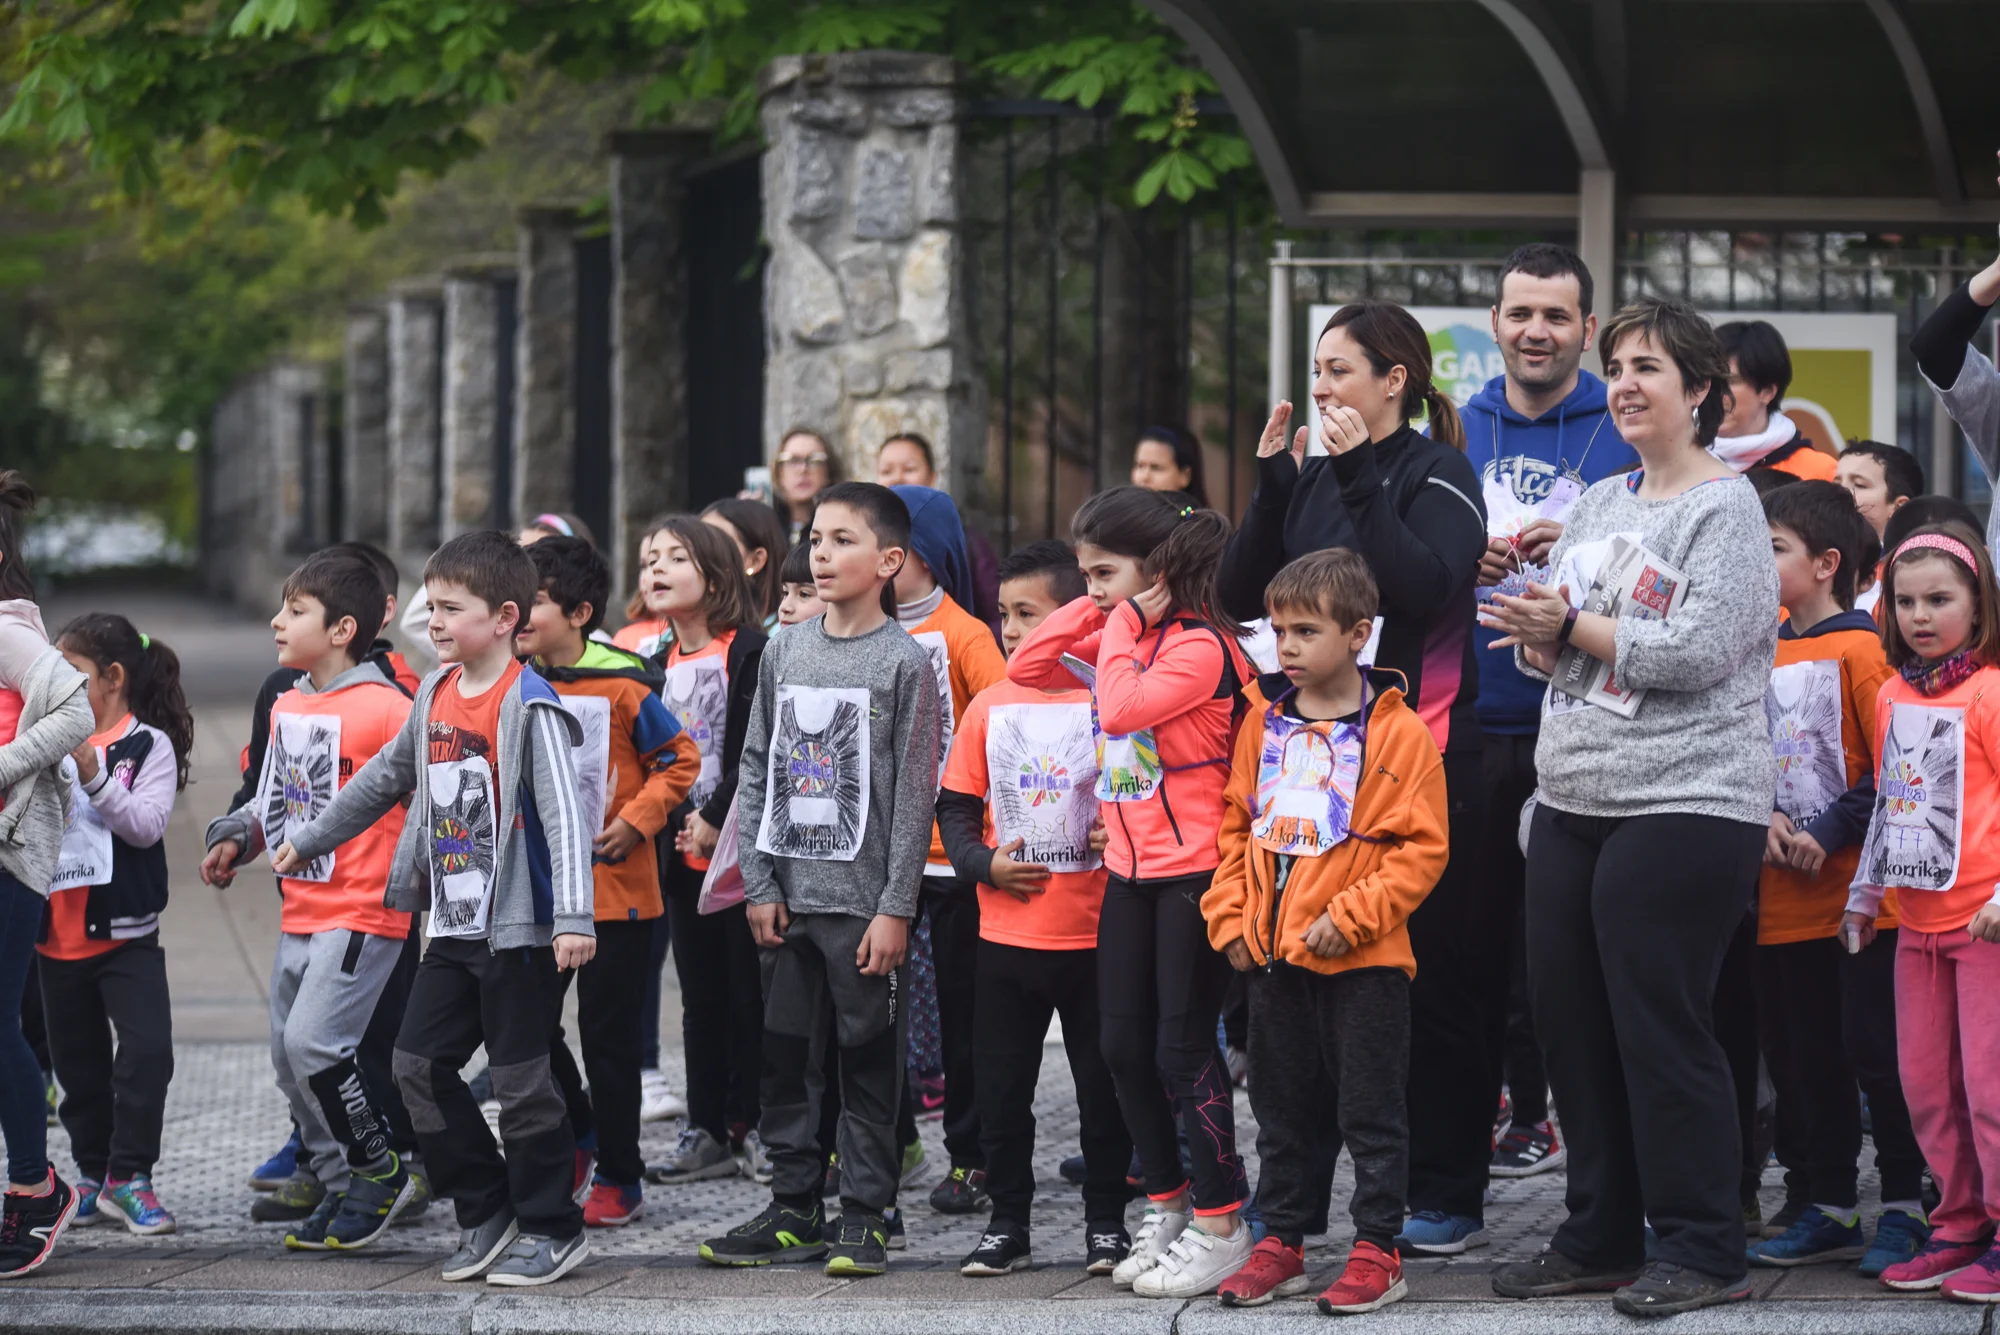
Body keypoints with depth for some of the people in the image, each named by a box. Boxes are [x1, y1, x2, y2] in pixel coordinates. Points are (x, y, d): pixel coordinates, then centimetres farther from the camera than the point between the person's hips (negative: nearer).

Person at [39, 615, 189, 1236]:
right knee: (78, 1062, 12)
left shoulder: (150, 745, -5)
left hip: (126, 932, -4)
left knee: (147, 1050, -13)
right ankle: (93, 1173, 24)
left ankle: (128, 1175, -2)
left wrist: (93, 776, -23)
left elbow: (147, 825, -15)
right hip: (58, 931, 4)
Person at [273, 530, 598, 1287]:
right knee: (419, 1063, 6)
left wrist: (574, 918, -33)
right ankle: (486, 1213, 18)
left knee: (522, 1079, -2)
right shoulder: (436, 695, 9)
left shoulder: (530, 707, -15)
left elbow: (565, 816, -23)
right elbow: (387, 777, 24)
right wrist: (309, 841, 30)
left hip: (520, 930, -8)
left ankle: (553, 1229, 12)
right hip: (455, 926, 8)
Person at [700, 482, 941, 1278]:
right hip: (788, 899, 5)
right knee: (783, 1055, 8)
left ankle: (863, 1218, 8)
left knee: (868, 1060, 1)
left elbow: (915, 793, -8)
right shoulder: (785, 652, 8)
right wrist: (759, 884, 3)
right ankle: (795, 1211, 17)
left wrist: (895, 908, -12)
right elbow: (757, 773, 11)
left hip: (865, 900, -5)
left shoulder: (905, 661, -6)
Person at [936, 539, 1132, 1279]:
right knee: (1001, 1085, 7)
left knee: (1103, 1085, 6)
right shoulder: (990, 705, 5)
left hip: (1096, 933, -3)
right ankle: (1007, 1224, 17)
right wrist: (986, 863, -7)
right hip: (1007, 933, 3)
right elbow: (956, 807, 9)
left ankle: (1106, 1220, 18)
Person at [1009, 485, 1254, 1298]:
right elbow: (1026, 667, 11)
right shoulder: (1119, 641, 9)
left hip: (1192, 872, -8)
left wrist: (1124, 626, -15)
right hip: (1130, 868, 9)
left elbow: (1121, 708, -28)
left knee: (1182, 1048, -4)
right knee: (1122, 1045, 10)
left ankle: (1220, 1224, 5)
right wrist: (1097, 613, 2)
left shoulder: (1199, 645, -16)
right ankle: (1165, 1207, 22)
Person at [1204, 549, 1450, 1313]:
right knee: (1281, 1108, 14)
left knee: (1370, 1109, 2)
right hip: (1272, 954, 6)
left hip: (1362, 961, -5)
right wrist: (1232, 917, 3)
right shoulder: (1264, 721, 7)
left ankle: (1377, 1252, 9)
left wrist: (1351, 915, -16)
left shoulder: (1398, 733, -9)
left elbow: (1423, 847, -9)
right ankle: (1281, 1243, 24)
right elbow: (1235, 824, 13)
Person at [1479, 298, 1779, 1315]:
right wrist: (1543, 641, -4)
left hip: (1684, 805, -8)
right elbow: (1554, 643, 19)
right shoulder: (1598, 505, 16)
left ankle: (1701, 1251, 4)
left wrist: (1572, 629, -13)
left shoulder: (1725, 508, -7)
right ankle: (1601, 1239, 20)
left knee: (1661, 1028, -6)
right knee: (1569, 1019, 9)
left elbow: (1698, 651, -18)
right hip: (1574, 802, 8)